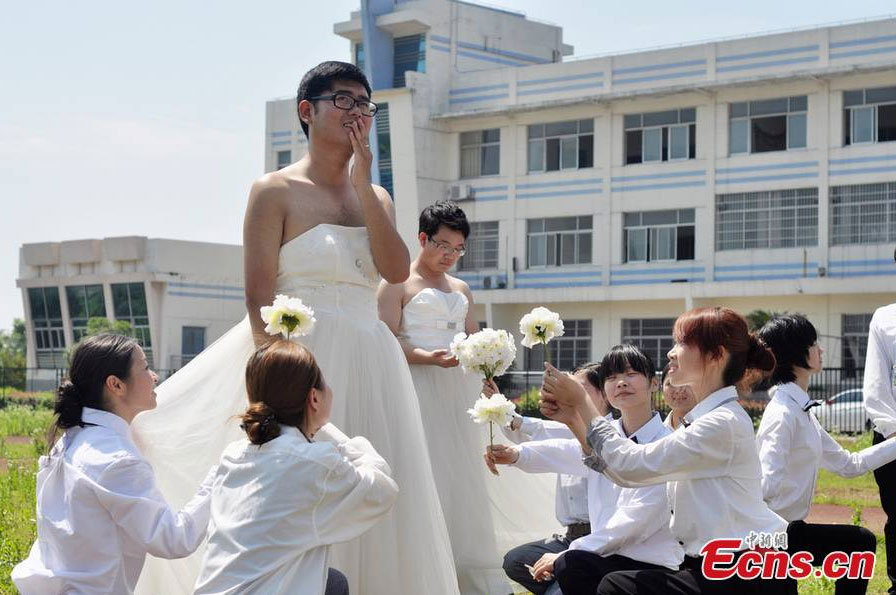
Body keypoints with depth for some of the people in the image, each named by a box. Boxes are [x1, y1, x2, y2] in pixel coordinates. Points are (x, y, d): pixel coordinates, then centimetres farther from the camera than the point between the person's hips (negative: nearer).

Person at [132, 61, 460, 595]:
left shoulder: (377, 198, 15)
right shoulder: (277, 191, -1)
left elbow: (397, 270, -3)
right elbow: (259, 297, -8)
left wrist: (363, 186, -6)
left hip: (373, 367, 6)